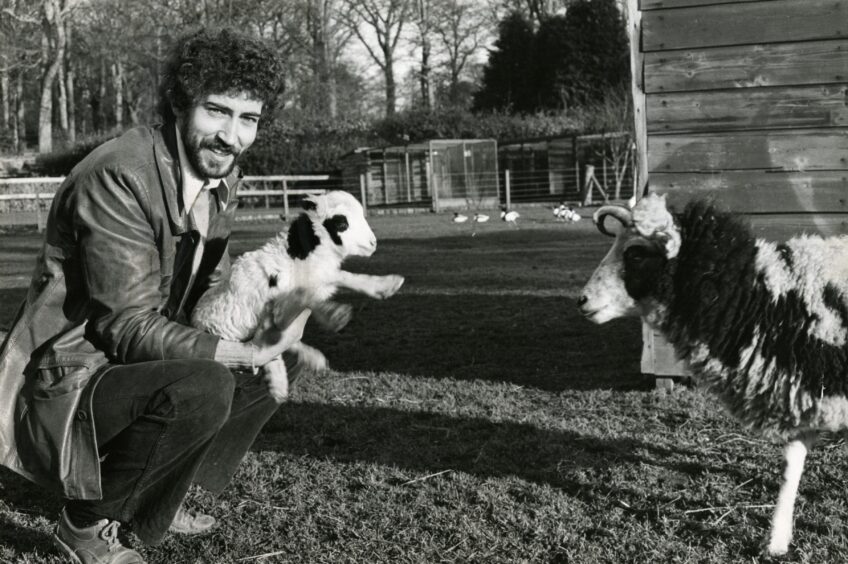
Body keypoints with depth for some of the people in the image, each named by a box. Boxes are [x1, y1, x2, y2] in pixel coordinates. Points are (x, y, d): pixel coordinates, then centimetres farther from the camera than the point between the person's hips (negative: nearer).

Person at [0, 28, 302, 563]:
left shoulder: (222, 177, 3)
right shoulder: (118, 177, -24)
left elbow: (212, 290, 12)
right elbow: (130, 325, -26)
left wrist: (267, 338, -7)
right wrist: (253, 352, -30)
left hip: (135, 366, 9)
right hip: (67, 386, -9)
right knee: (202, 388, -32)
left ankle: (157, 500, 17)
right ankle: (88, 521, -9)